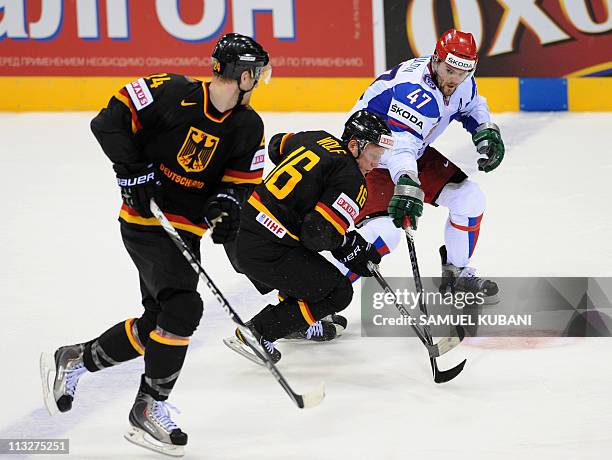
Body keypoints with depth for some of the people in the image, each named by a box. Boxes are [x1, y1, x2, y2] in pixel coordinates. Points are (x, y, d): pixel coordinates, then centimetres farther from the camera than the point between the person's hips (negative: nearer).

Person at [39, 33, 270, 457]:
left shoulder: (248, 127, 2)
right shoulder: (171, 93, -16)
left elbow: (243, 179, 7)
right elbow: (109, 122, -13)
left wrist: (226, 203, -14)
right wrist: (133, 169, -20)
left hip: (186, 230, 7)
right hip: (146, 222, -7)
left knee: (157, 322, 10)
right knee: (183, 307, -20)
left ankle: (72, 361, 30)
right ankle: (149, 408, -8)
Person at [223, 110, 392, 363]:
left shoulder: (318, 139, 10)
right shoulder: (351, 180, -13)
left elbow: (277, 145, 31)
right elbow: (318, 234, -21)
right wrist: (349, 244, -2)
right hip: (268, 252, -9)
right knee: (338, 292, 2)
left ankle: (304, 323, 43)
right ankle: (257, 332, -3)